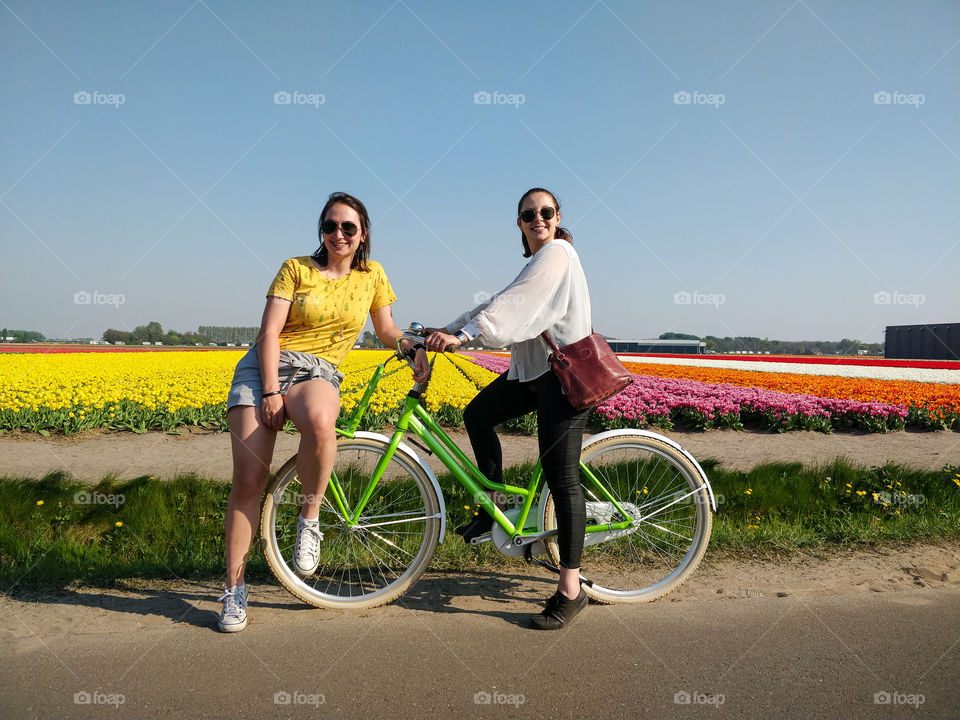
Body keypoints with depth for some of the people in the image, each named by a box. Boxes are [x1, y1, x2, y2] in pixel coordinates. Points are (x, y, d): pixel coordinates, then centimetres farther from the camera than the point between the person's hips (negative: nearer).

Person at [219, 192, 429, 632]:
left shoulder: (372, 275, 12)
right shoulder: (295, 269, 4)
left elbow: (387, 331, 19)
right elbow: (269, 332, -3)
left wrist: (414, 348, -3)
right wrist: (271, 391, -13)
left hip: (319, 373, 0)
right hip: (265, 366, 0)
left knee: (319, 420, -39)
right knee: (248, 480, -12)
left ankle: (309, 520, -15)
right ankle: (234, 589, 3)